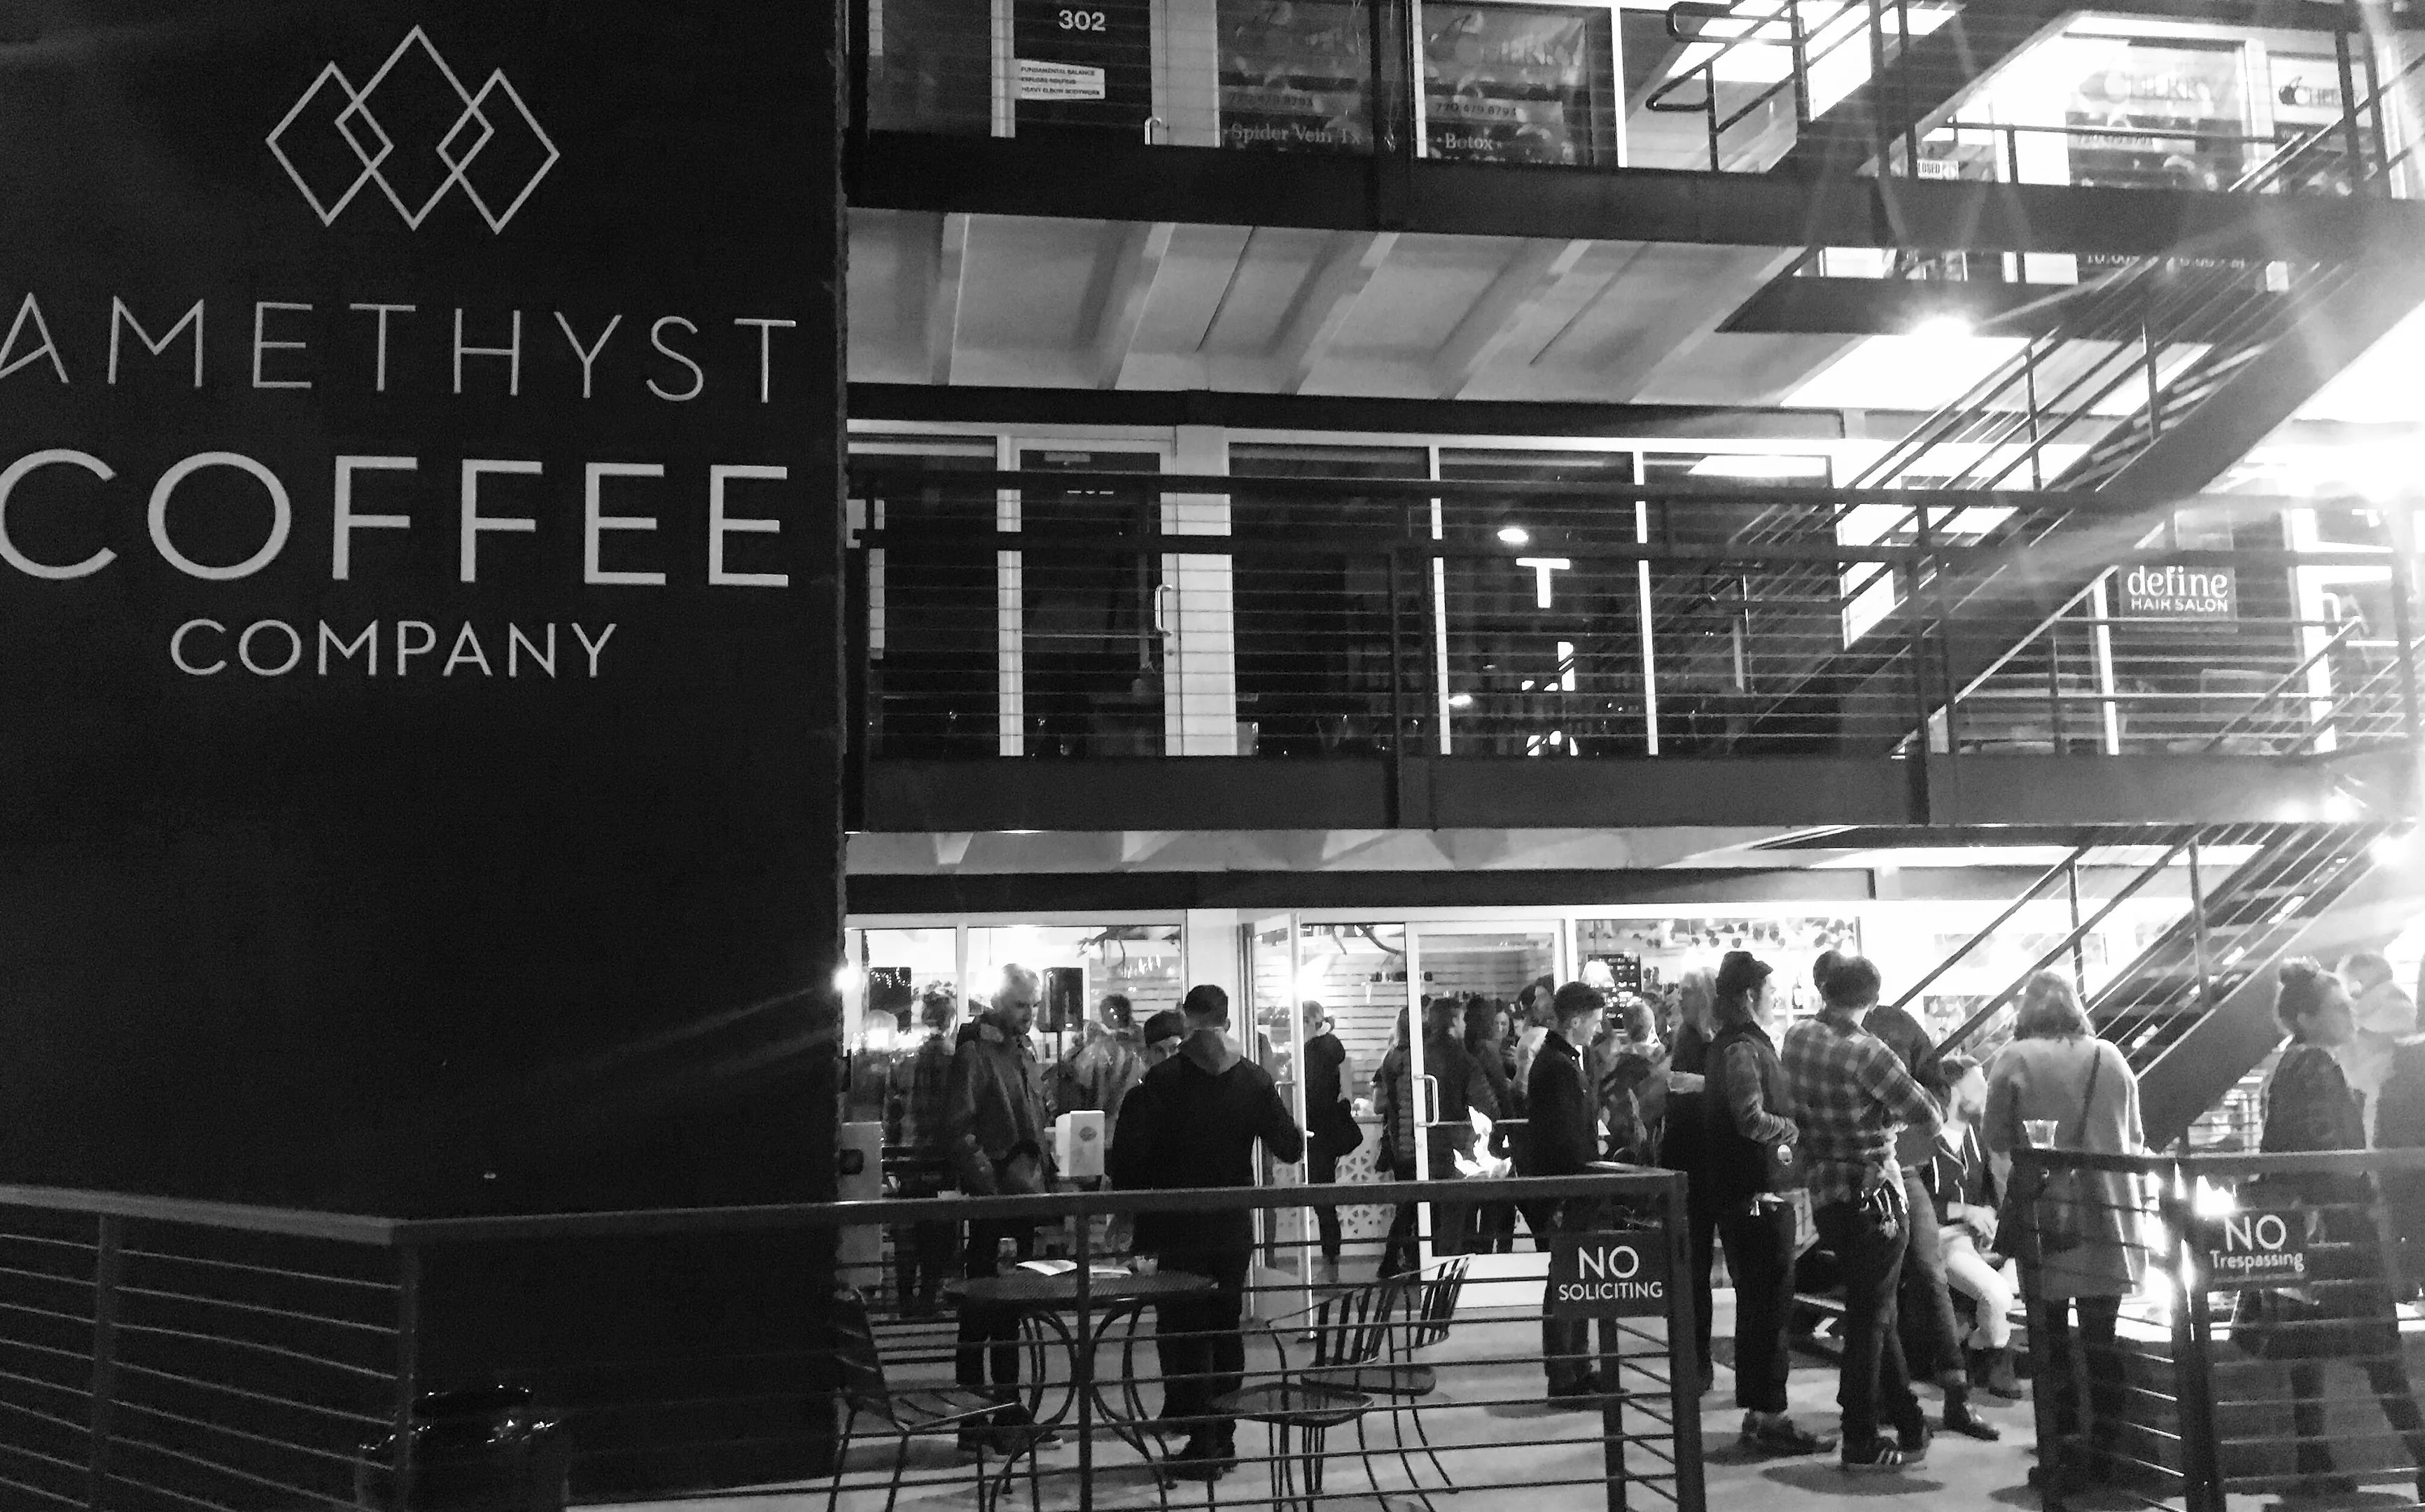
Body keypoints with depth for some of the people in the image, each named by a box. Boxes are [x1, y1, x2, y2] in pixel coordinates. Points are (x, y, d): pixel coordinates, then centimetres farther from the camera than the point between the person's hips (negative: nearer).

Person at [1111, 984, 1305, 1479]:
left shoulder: (1161, 1081, -12)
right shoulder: (1255, 1080, -2)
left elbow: (1130, 1158, -15)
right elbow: (1291, 1149, 2)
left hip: (1177, 1229, -4)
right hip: (1234, 1228, 4)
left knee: (1182, 1332, 5)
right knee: (1226, 1331, 15)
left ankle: (1200, 1443, 5)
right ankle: (1223, 1438, 21)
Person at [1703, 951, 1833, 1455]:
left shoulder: (1739, 1043, 15)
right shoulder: (1741, 1048, -16)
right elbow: (1752, 1119, -27)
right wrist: (1796, 1128, -12)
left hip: (1752, 1191, 10)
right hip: (1756, 1192, -10)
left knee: (1758, 1301, 14)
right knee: (1770, 1303, -4)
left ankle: (1758, 1413, 22)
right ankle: (1769, 1417, 2)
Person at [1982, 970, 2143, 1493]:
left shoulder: (2014, 1059, -6)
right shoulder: (2110, 1058, 4)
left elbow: (1996, 1140, -5)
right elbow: (2134, 1138, 12)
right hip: (2108, 1215, 3)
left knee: (2051, 1338, 5)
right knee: (2103, 1337, 11)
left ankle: (2064, 1453, 6)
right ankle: (2109, 1449, 15)